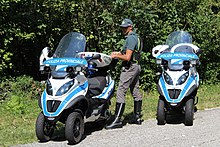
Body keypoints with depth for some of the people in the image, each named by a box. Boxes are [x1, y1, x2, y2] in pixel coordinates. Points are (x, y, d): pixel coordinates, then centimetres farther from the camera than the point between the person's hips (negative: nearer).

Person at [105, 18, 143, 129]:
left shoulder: (130, 38, -15)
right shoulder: (135, 37, 17)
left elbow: (127, 57, -22)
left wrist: (116, 56, -11)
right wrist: (119, 53, 15)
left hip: (130, 67, -11)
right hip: (136, 66, 11)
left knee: (121, 92, -12)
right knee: (135, 92, 13)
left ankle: (117, 120, -15)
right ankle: (137, 117, 18)